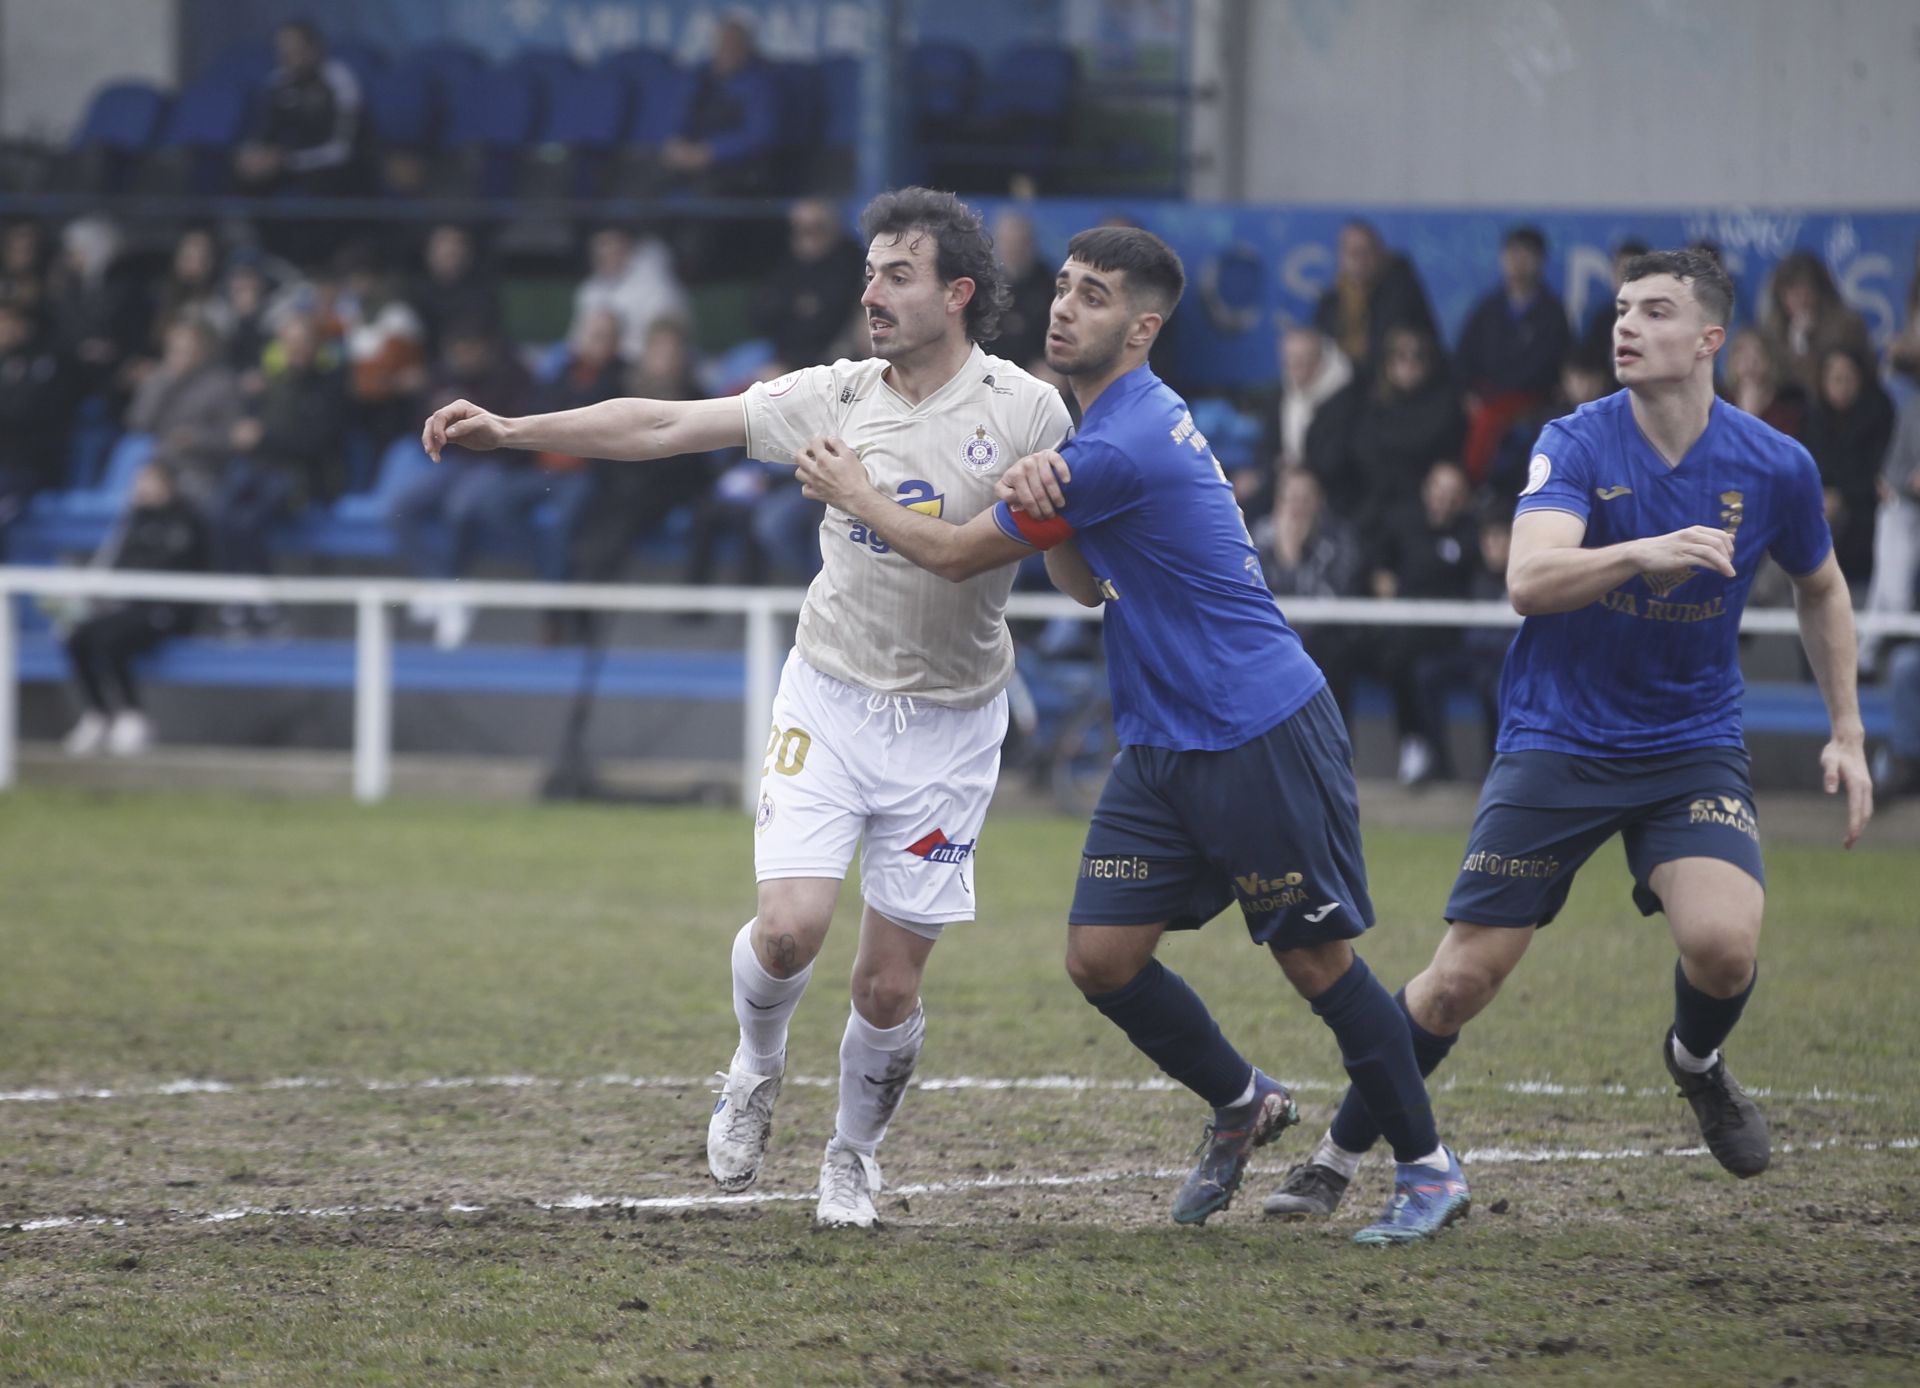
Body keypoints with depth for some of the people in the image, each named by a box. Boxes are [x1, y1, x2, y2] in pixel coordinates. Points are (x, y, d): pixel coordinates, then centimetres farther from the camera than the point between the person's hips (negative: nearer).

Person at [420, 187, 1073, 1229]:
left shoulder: (1026, 411, -8)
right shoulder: (837, 398, -2)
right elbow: (663, 428, -2)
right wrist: (511, 430, -7)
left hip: (949, 725, -1)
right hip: (830, 700, 1)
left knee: (890, 986, 0)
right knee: (789, 928, -16)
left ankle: (853, 1156, 28)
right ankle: (756, 1073, 18)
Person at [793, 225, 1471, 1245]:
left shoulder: (1123, 448, -21)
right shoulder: (1129, 421, 11)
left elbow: (960, 557, -13)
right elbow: (1088, 585, 13)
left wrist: (856, 497, 3)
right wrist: (1039, 506, -9)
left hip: (1263, 736, -9)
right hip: (1164, 745, 9)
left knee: (1316, 959, -2)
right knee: (1100, 953, 2)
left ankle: (1427, 1168, 11)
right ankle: (1241, 1105, 23)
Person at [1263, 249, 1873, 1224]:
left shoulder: (1774, 467, -5)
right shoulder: (1577, 445, -12)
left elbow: (1820, 589, 15)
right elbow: (1528, 582, -28)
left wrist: (1846, 731, 11)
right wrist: (1645, 552, -44)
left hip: (1692, 744, 1)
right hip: (1556, 740, -1)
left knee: (1722, 942, -25)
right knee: (1463, 977, -5)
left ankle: (1696, 1062, 12)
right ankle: (1339, 1153, 16)